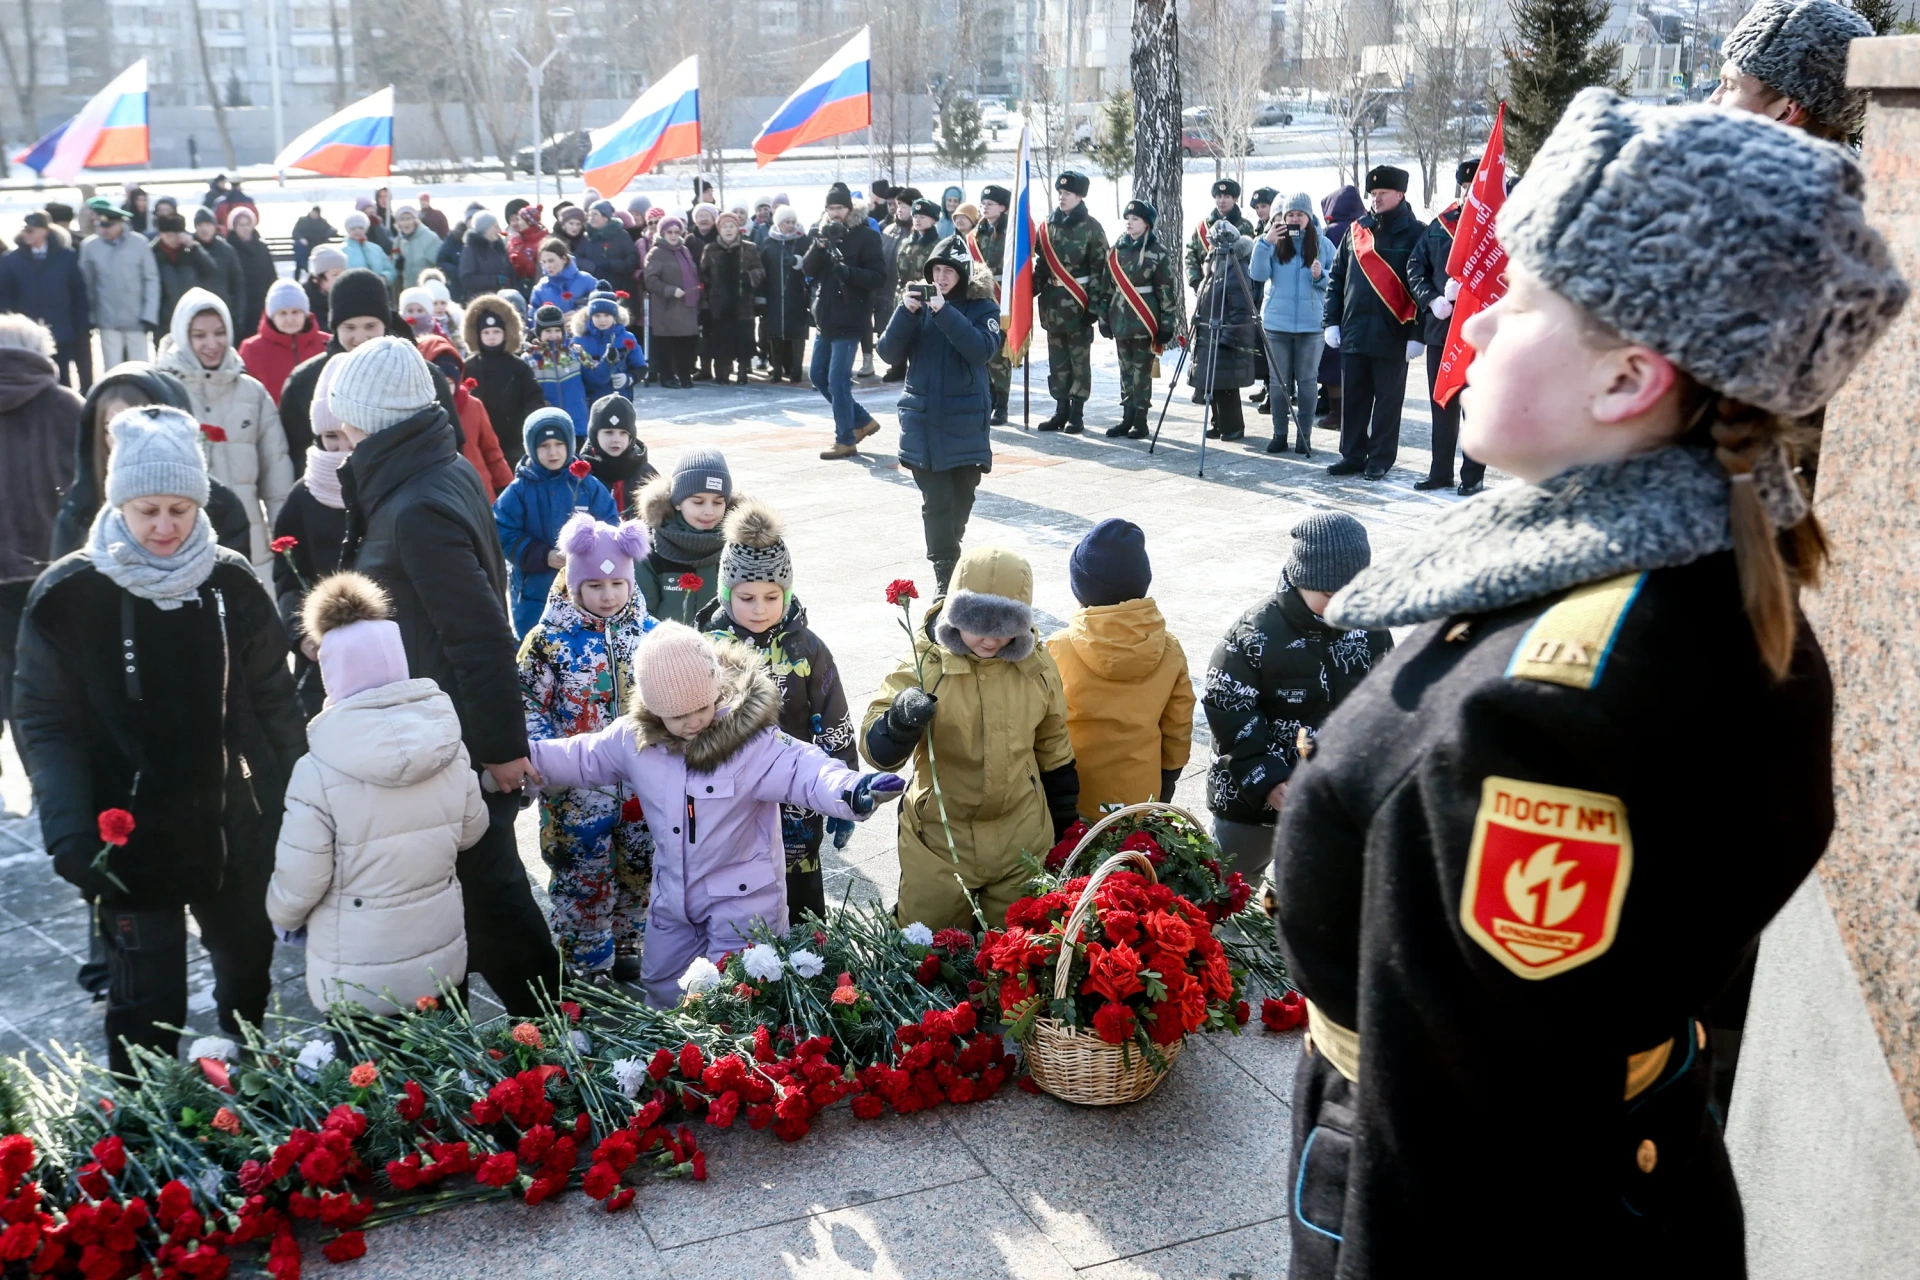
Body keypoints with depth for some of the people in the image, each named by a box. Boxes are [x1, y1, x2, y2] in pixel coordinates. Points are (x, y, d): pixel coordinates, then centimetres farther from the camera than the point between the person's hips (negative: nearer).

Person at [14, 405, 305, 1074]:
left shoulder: (231, 582, -3)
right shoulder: (69, 595, -11)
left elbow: (273, 699, 4)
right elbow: (48, 724, -9)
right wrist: (70, 834, -18)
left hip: (236, 830, 4)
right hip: (133, 838, -4)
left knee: (248, 967, 21)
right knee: (147, 1004, 0)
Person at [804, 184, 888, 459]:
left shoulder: (865, 236, -8)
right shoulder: (823, 233, 11)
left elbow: (879, 278, -13)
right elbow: (807, 268, -1)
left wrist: (846, 270, -25)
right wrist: (820, 245, -17)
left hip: (850, 321, -8)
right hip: (825, 319, 8)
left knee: (837, 380, -8)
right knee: (817, 376, 14)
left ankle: (845, 440, 4)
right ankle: (863, 421, 26)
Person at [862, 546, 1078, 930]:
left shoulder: (1036, 666, -5)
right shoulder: (925, 665, -15)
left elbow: (1053, 746, 9)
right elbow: (876, 751, -20)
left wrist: (1063, 824, 14)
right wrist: (902, 721, -41)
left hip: (1022, 841, 2)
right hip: (939, 841, -2)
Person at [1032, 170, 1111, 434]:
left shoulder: (1091, 227, -6)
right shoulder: (1048, 226, 9)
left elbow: (1100, 268, -8)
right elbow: (1040, 264, 14)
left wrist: (1095, 305, -13)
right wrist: (1030, 293, 5)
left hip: (1079, 302, -5)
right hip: (1053, 302, 5)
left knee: (1079, 360, 1)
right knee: (1057, 360, 10)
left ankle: (1076, 414, 5)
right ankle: (1061, 411, 18)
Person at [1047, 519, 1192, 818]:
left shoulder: (1058, 652, -19)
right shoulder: (1169, 650, -9)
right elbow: (1178, 732, 1)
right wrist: (1164, 787, 16)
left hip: (1071, 804, -3)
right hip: (1140, 801, 3)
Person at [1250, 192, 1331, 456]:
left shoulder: (1322, 244, 3)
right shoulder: (1274, 241, 3)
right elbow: (1258, 273, -8)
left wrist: (1320, 276, -16)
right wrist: (1265, 242, -20)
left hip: (1311, 323, -1)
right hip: (1276, 322, 1)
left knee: (1306, 380, 2)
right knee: (1278, 380, 4)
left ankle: (1304, 436, 8)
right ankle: (1279, 435, 11)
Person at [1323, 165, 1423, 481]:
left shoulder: (1414, 234, -2)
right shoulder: (1357, 231, 11)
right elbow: (1336, 277, 14)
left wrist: (1417, 333, -12)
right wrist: (1331, 321, 6)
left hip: (1393, 335, -4)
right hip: (1354, 331, 5)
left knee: (1388, 400, 4)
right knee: (1352, 398, 9)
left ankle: (1381, 459, 12)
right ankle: (1352, 455, 19)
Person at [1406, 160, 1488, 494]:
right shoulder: (1440, 224, 8)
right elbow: (1415, 266, 10)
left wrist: (1463, 290, -20)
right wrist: (1432, 300, -4)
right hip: (1440, 325, 4)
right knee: (1441, 402, 11)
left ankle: (1473, 475, 10)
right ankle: (1441, 471, 21)